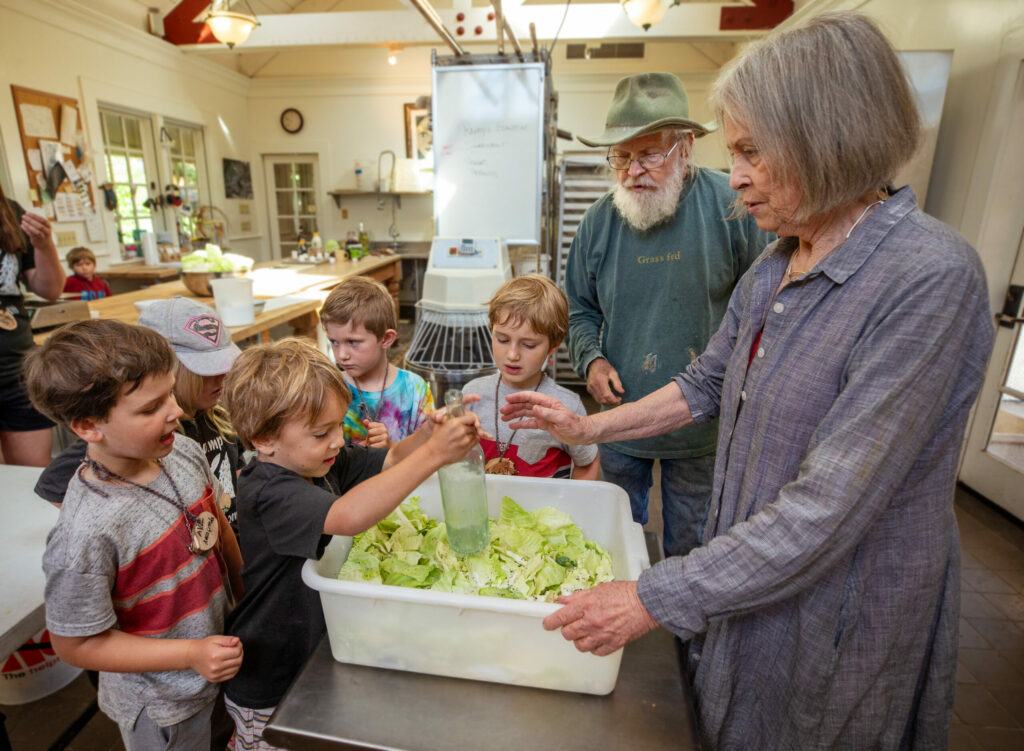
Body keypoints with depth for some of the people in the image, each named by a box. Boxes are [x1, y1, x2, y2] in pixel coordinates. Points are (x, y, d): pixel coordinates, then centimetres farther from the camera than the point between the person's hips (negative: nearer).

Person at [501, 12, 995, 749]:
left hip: (842, 617, -6)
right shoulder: (773, 267, -1)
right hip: (749, 576, 7)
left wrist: (655, 599, -27)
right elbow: (707, 384, 8)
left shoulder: (930, 280, -27)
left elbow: (828, 510, -30)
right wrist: (588, 427, 5)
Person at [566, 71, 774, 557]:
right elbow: (581, 308, 8)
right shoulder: (600, 220, -2)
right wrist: (591, 359, -9)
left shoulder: (734, 207, -12)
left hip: (701, 426, -2)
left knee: (688, 548, 19)